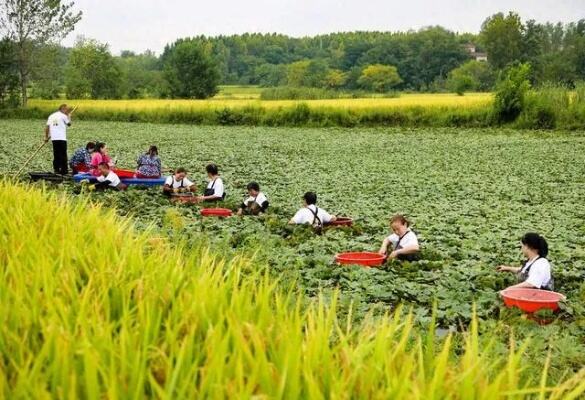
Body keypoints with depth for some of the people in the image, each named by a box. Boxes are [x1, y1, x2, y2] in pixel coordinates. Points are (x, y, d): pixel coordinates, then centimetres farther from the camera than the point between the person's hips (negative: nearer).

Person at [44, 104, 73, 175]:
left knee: (56, 155, 11)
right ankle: (64, 170, -2)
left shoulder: (51, 116, 13)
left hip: (54, 138, 5)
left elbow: (47, 127, 9)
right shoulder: (63, 116, -3)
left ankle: (56, 170, 8)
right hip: (62, 138, -5)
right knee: (63, 155, 0)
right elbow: (69, 124, 10)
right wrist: (69, 116, 22)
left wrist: (46, 137, 14)